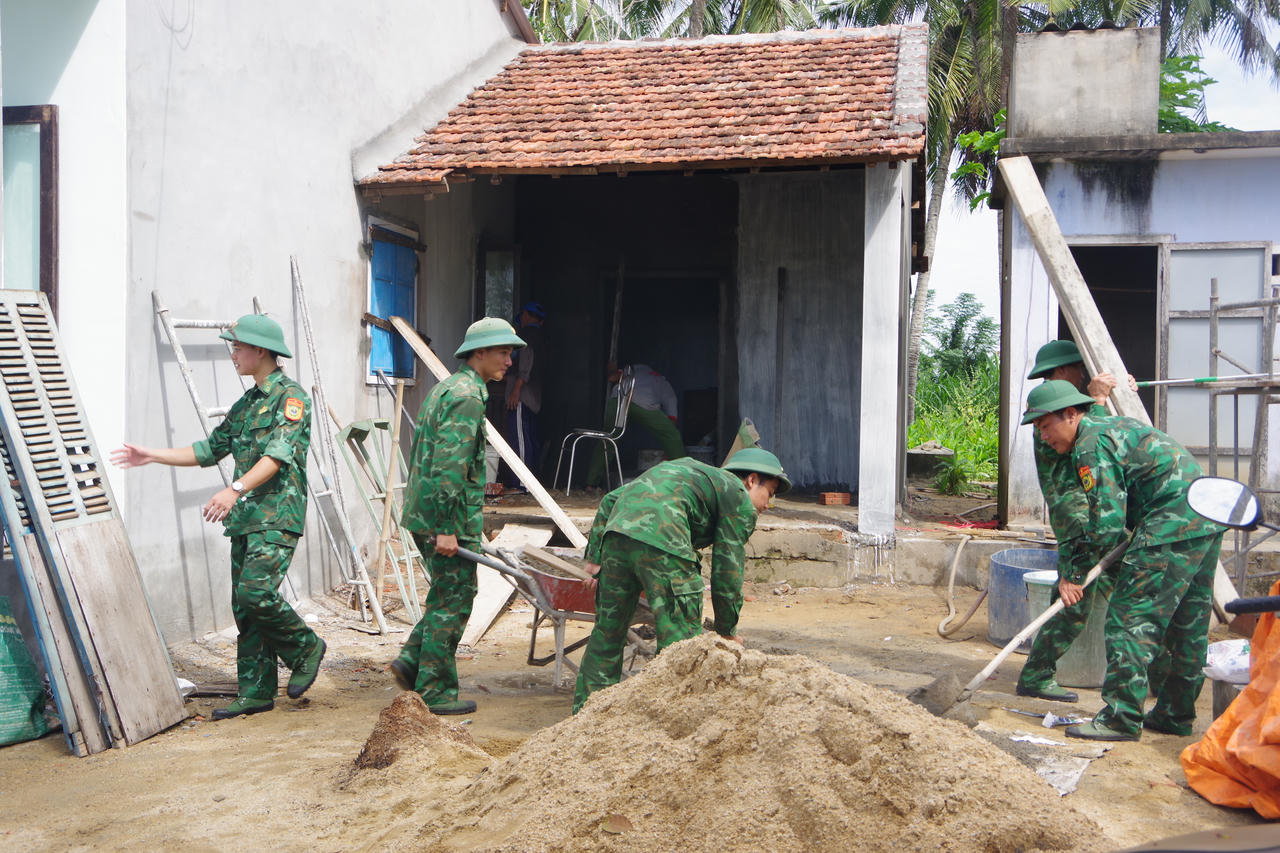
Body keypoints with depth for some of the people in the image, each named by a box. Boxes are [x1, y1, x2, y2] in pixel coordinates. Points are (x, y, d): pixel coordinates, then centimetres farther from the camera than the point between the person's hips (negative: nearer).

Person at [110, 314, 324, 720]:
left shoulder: (291, 397, -8)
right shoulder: (246, 403, 20)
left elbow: (278, 455, -22)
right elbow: (209, 450, 25)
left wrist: (235, 489, -34)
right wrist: (152, 455, 20)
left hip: (278, 515, -9)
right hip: (246, 517, 9)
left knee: (256, 592, -20)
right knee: (244, 605, 7)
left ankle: (305, 648, 4)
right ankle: (255, 691, 13)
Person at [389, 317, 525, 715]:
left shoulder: (445, 388, 18)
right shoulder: (468, 396, -15)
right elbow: (450, 466, -23)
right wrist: (447, 529, -23)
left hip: (424, 513, 10)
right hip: (448, 518, -10)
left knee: (446, 596, 19)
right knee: (453, 601, -1)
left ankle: (412, 662, 17)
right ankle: (436, 692, 6)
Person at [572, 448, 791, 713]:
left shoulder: (689, 469, 37)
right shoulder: (740, 500, 15)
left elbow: (610, 500, 29)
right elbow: (727, 568, 9)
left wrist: (594, 554, 25)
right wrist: (727, 630, 20)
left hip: (616, 531, 8)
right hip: (662, 542, -8)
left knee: (607, 630, 18)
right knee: (680, 641, 1)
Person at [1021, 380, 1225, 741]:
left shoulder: (1091, 445, -10)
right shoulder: (1114, 427, 22)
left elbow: (1107, 523, -15)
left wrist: (1074, 573, -6)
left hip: (1171, 526, -11)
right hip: (1207, 520, 11)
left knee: (1130, 619, -7)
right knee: (1187, 624, 15)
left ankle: (1122, 718, -5)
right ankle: (1175, 714, 25)